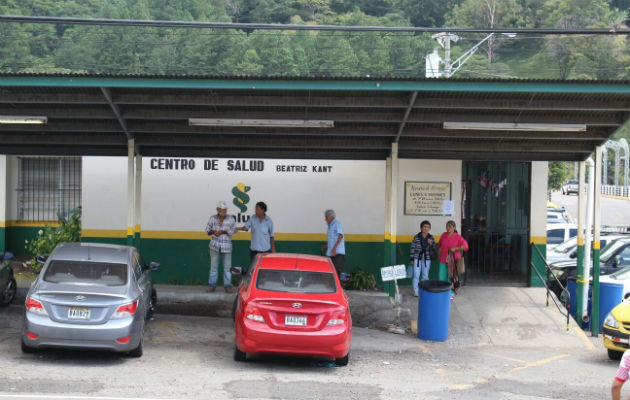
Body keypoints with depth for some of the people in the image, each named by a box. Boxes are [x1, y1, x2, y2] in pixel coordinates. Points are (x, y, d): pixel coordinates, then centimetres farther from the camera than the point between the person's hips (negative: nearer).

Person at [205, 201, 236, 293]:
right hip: (215, 246, 1)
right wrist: (213, 232, -18)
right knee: (213, 266, 4)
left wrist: (223, 232, -22)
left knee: (227, 267, 1)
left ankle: (228, 286, 9)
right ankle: (212, 285, 11)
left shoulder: (231, 219, -2)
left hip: (226, 247, -1)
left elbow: (233, 231, -8)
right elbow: (207, 230, 4)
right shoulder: (213, 218, 2)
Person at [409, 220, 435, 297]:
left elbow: (433, 250, 3)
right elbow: (413, 248, -1)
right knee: (416, 275, -2)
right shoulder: (416, 237, -4)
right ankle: (416, 291, 7)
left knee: (425, 276, 9)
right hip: (417, 258, -2)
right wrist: (411, 259, -3)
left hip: (427, 259, 2)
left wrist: (431, 243, -16)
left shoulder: (431, 237, 2)